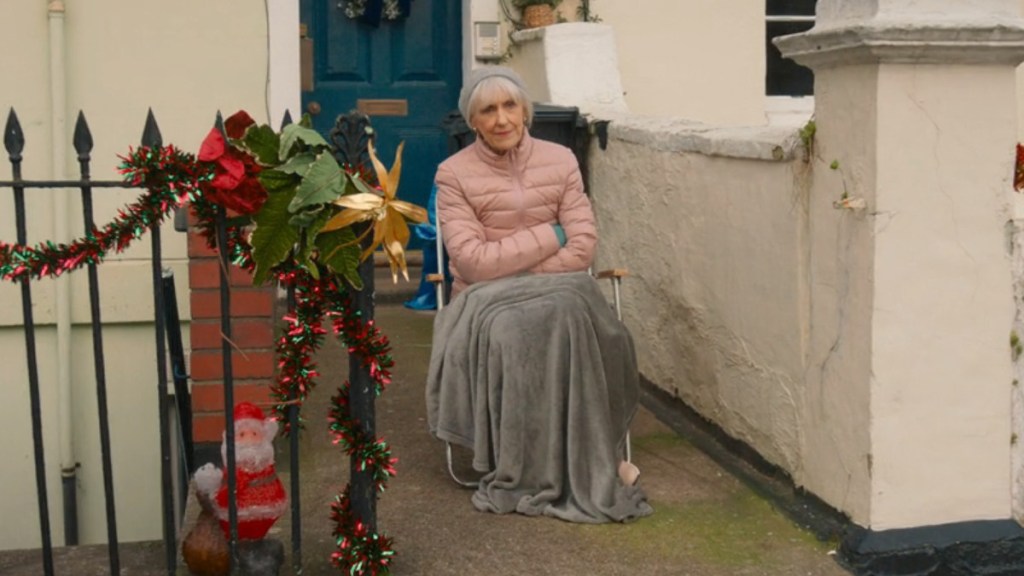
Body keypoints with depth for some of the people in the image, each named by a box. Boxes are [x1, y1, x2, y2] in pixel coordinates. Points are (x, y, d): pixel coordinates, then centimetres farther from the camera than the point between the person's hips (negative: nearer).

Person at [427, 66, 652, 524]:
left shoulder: (560, 160, 6)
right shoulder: (454, 174, -1)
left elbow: (583, 247, -2)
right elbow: (472, 262, -12)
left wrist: (512, 270, -11)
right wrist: (550, 235, -7)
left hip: (556, 292, 1)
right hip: (486, 299, -1)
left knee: (566, 313, -34)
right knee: (509, 329, -36)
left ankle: (590, 461, -23)